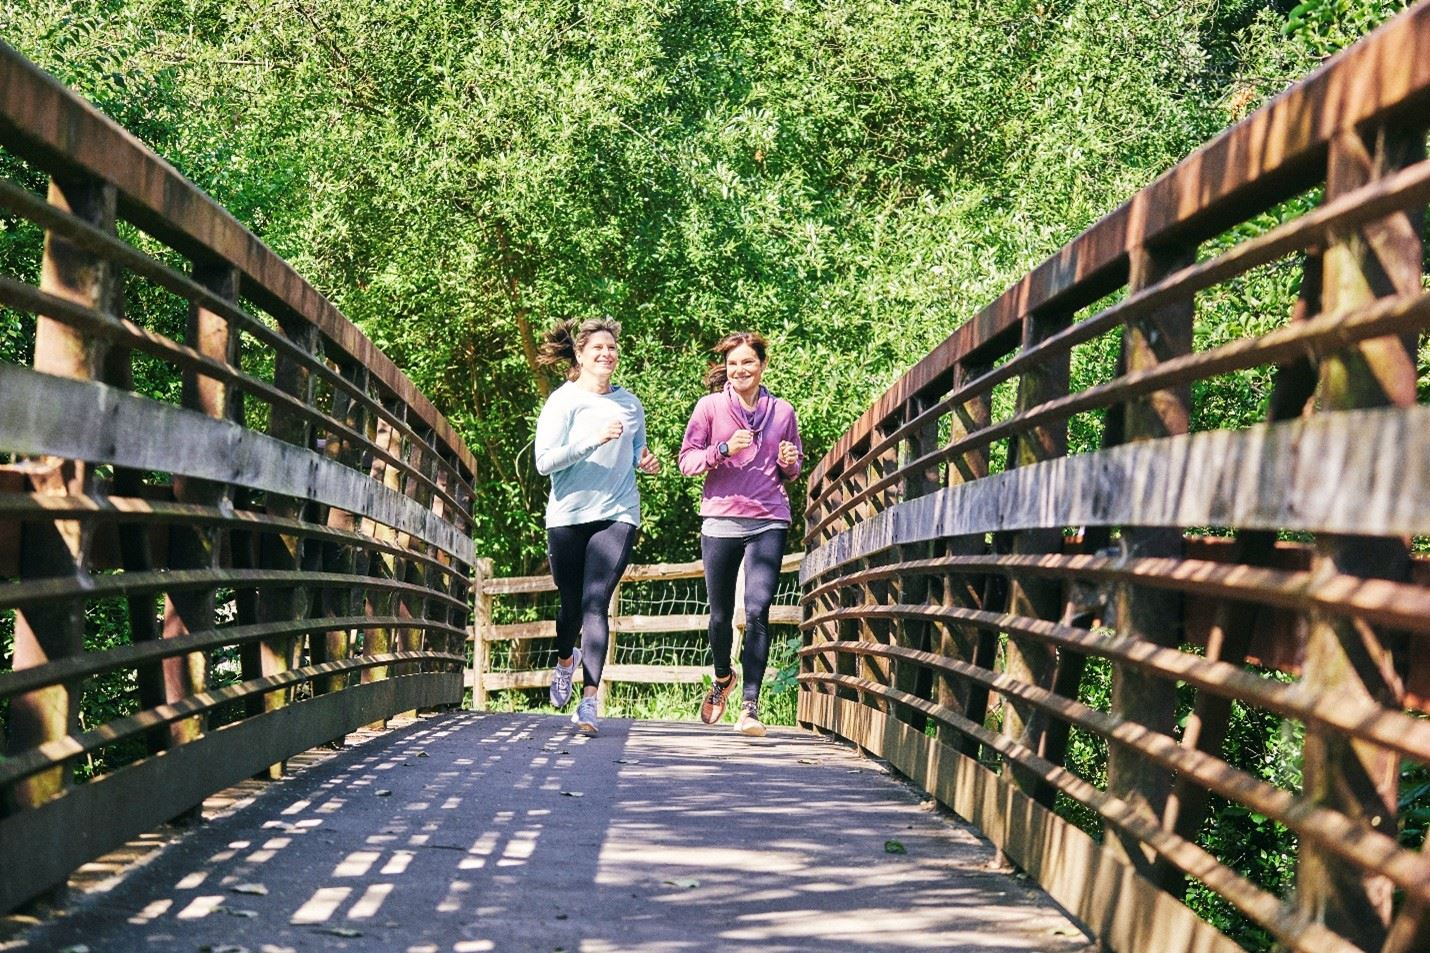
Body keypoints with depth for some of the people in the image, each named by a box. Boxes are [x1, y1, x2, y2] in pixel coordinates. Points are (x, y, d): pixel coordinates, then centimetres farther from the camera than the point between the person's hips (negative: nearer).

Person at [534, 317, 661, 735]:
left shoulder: (630, 404, 11)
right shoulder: (563, 401, -1)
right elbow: (544, 461, -11)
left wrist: (645, 461, 2)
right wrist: (595, 439, -20)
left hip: (618, 516, 1)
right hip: (568, 516, -1)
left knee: (595, 604, -11)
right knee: (571, 604, 10)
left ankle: (589, 703, -14)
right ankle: (565, 660, 44)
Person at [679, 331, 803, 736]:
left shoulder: (782, 411, 9)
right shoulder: (710, 406, 4)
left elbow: (793, 469, 20)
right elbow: (686, 460, 2)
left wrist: (789, 463, -4)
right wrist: (724, 449, -14)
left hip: (769, 523, 0)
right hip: (720, 520, 0)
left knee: (757, 611, -12)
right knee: (720, 615, 9)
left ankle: (750, 706, -11)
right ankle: (722, 677, 39)